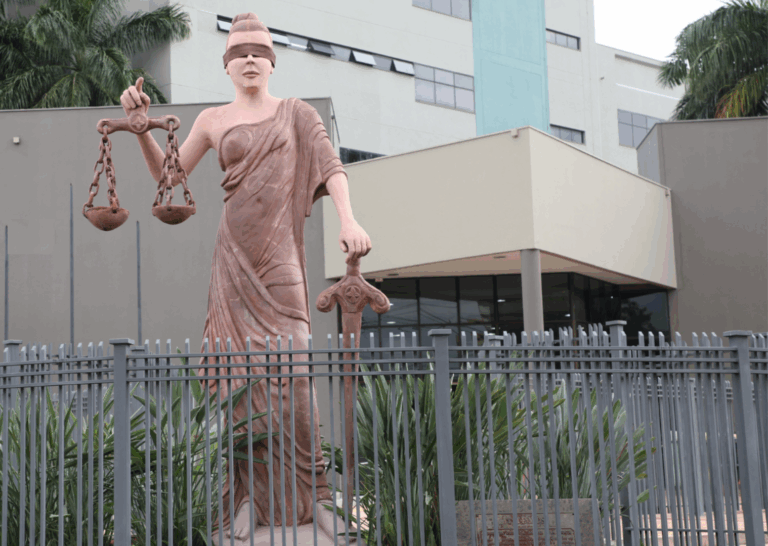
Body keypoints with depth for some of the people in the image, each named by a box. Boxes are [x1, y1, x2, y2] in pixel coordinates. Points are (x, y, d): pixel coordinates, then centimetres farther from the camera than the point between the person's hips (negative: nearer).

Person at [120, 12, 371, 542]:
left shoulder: (296, 113, 10)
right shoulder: (214, 120, 15)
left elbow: (330, 167, -1)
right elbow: (168, 173, 20)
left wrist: (348, 220, -18)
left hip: (281, 253, -2)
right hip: (236, 254, 2)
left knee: (292, 368, -10)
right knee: (242, 367, -3)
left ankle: (314, 489, -2)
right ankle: (247, 497, 1)